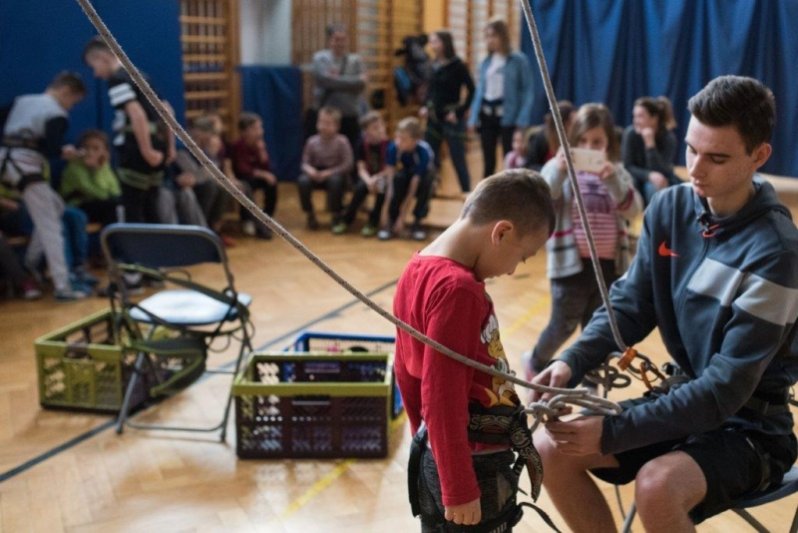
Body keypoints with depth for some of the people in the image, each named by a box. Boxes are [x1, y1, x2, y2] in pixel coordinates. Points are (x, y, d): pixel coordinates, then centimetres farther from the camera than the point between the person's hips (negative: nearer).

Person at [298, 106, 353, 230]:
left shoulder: (341, 141, -13)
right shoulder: (312, 141, -5)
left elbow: (347, 165, -16)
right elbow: (305, 162, -2)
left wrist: (329, 173, -25)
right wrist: (310, 170, -26)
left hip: (336, 173, -2)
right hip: (316, 174, 3)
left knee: (335, 180, -38)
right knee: (303, 181, -28)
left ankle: (336, 215, -14)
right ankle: (310, 215, -6)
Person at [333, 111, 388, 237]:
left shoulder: (388, 144, -16)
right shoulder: (363, 144, -7)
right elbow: (361, 169, -8)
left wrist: (376, 178, -27)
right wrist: (369, 180, -27)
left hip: (383, 176, -2)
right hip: (369, 176, 2)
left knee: (382, 187, -33)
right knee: (360, 187, -28)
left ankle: (373, 222, -16)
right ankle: (346, 220, -13)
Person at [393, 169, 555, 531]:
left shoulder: (421, 269, 4)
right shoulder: (457, 288, -24)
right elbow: (442, 398, -25)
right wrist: (460, 489, -20)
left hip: (436, 455, 9)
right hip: (473, 463, -9)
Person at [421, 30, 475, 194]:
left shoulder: (457, 66, -10)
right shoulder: (433, 66, 7)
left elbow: (471, 90, -12)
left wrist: (460, 112, -15)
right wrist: (425, 107, 5)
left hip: (450, 118, -6)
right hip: (433, 119, 6)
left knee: (458, 160, -1)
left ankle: (467, 193, 10)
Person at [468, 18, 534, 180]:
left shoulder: (519, 60, -4)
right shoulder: (486, 62, 11)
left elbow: (527, 91, -6)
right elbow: (480, 90, 13)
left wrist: (522, 119, -16)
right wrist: (473, 117, 4)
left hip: (508, 116, -5)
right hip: (486, 114, 5)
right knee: (488, 162, 11)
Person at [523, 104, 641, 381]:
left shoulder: (618, 173, 6)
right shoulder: (559, 167, -3)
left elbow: (633, 209, -8)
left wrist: (612, 180, -24)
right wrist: (559, 171, -33)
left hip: (609, 265, 3)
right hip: (571, 263, -3)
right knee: (564, 325, 6)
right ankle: (536, 363, 34)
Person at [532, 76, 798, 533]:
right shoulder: (670, 208, -5)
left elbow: (728, 388, -26)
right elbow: (630, 303, -1)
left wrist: (613, 432, -31)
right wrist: (573, 362, -21)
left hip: (750, 424, -6)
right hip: (684, 394, 6)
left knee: (657, 486, -33)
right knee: (551, 450, -8)